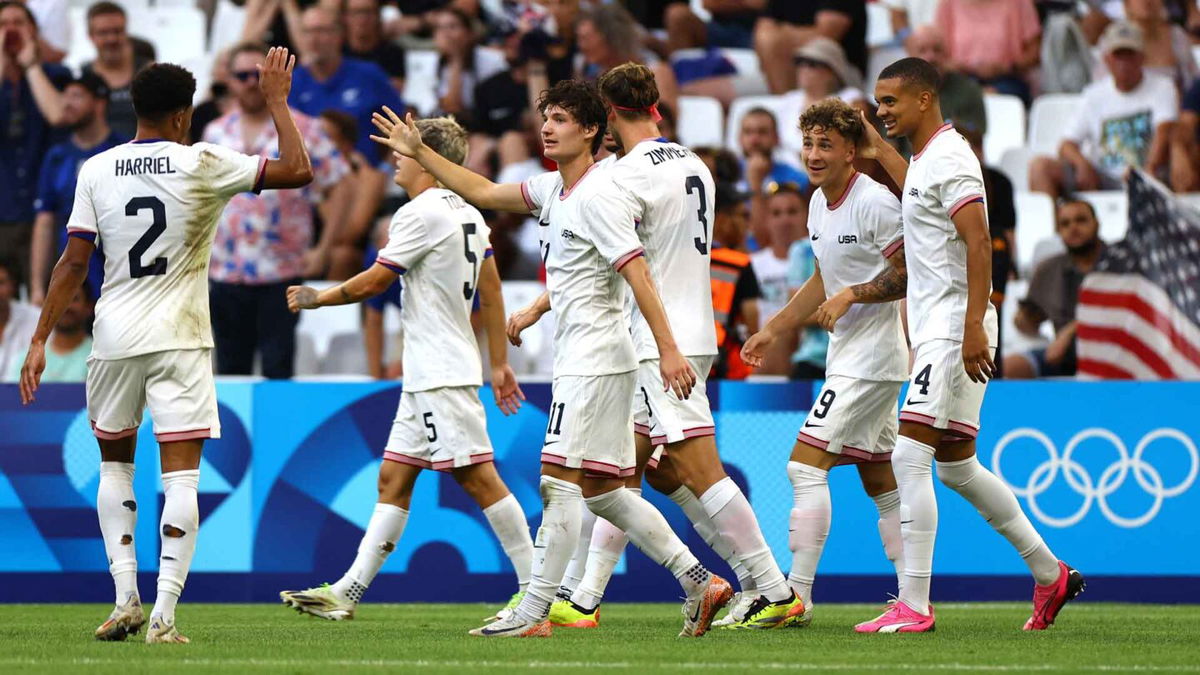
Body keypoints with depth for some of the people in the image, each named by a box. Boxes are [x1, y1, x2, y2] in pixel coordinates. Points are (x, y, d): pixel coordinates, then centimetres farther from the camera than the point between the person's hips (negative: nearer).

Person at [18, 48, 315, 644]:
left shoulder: (96, 170, 2)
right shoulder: (202, 165, -6)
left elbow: (73, 263, 0)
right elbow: (298, 171, -4)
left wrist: (40, 340, 4)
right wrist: (276, 100, 6)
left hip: (114, 339, 3)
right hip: (180, 342, -3)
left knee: (115, 462, 20)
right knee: (180, 473, -3)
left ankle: (125, 597, 9)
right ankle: (163, 614, -13)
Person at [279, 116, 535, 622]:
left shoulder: (421, 213, -13)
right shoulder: (467, 214, 14)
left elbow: (372, 282, -10)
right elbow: (491, 290, 16)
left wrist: (315, 299, 5)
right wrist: (499, 364, 20)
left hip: (442, 375, -10)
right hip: (425, 376, 10)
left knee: (477, 476, -9)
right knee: (393, 479, 9)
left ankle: (536, 590, -8)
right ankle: (348, 592, 10)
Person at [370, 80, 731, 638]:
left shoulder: (596, 197, -13)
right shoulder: (553, 188, 14)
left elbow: (638, 273, -19)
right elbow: (484, 193, 25)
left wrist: (669, 350, -25)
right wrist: (420, 153, 21)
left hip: (595, 359, -10)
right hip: (577, 358, 10)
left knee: (559, 481, -10)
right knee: (601, 491, 9)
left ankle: (533, 613, -10)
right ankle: (698, 581, 11)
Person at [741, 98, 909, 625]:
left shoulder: (875, 202, -16)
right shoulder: (819, 203, 12)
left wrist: (852, 295, -22)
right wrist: (773, 330, 26)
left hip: (871, 358, -10)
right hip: (849, 358, 10)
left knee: (806, 464, -13)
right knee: (880, 480, 10)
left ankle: (796, 595, -13)